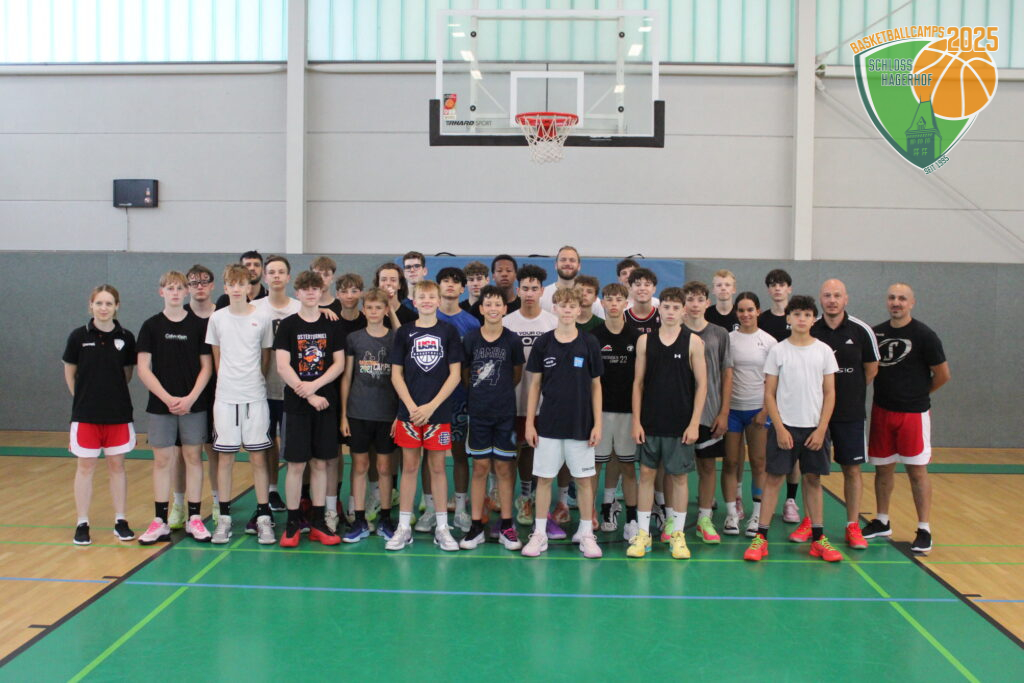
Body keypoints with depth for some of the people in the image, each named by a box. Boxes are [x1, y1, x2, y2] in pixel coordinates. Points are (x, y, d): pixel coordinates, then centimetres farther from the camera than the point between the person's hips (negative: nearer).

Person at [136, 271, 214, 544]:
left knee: (193, 457, 5)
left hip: (194, 404, 0)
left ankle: (194, 518, 13)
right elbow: (143, 368, -1)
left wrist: (191, 398, -11)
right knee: (162, 460, 5)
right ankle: (160, 522, 12)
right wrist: (167, 398, -11)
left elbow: (207, 366, 1)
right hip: (161, 404, 0)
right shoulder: (151, 326, 2)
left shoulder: (199, 325, 2)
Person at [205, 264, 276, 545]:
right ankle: (224, 517, 16)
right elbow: (216, 358, 12)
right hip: (225, 397, 1)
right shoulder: (217, 318, 4)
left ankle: (263, 517, 10)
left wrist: (254, 382, 10)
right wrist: (228, 382, 10)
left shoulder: (262, 318, 0)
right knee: (226, 458, 6)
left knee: (258, 458, 2)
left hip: (255, 397, -1)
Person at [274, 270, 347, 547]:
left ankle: (318, 522, 15)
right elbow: (282, 367, -6)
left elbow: (339, 363, 1)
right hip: (296, 404, -2)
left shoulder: (332, 325, 6)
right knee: (296, 464, 0)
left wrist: (314, 385, -13)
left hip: (325, 402, 2)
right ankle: (292, 523, 10)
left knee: (320, 463, 7)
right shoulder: (287, 325, 1)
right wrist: (307, 395, -12)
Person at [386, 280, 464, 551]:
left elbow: (455, 374, -2)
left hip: (439, 411, -1)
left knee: (437, 467, 5)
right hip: (409, 411, 1)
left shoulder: (448, 331, 3)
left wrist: (431, 406, -10)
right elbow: (396, 374, 3)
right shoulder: (404, 332, 5)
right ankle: (404, 527, 14)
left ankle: (442, 528, 15)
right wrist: (411, 407, -9)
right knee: (409, 466, 6)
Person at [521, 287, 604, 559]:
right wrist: (529, 423, 0)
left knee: (584, 479, 6)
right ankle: (539, 533, 17)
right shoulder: (543, 343, 0)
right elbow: (535, 385, 4)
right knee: (544, 478, 5)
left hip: (581, 424, 0)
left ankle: (586, 533, 20)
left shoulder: (589, 343, 0)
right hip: (548, 424, 0)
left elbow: (596, 386, 3)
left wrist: (597, 424, -2)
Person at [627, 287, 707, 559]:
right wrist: (636, 421, -1)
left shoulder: (693, 341, -2)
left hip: (680, 424, -1)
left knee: (679, 476, 6)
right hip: (649, 423, 2)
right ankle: (642, 533, 15)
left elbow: (701, 385, -2)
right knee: (646, 474, 6)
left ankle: (678, 534, 18)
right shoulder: (645, 340, 3)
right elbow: (638, 383, 5)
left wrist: (694, 423, -8)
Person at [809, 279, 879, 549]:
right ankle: (809, 522, 20)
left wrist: (852, 393, 8)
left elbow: (871, 369, 8)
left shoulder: (861, 331, -4)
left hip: (850, 413, 0)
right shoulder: (808, 330, -3)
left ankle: (853, 526, 15)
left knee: (852, 468, 5)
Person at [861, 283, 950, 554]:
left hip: (913, 413, -4)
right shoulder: (876, 333, 5)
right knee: (883, 468, 12)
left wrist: (919, 394, 9)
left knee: (917, 471, 0)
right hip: (881, 410, 4)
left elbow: (942, 374, -3)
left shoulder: (924, 335, -9)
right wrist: (889, 392, 4)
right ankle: (882, 522, 26)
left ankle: (924, 530, 8)